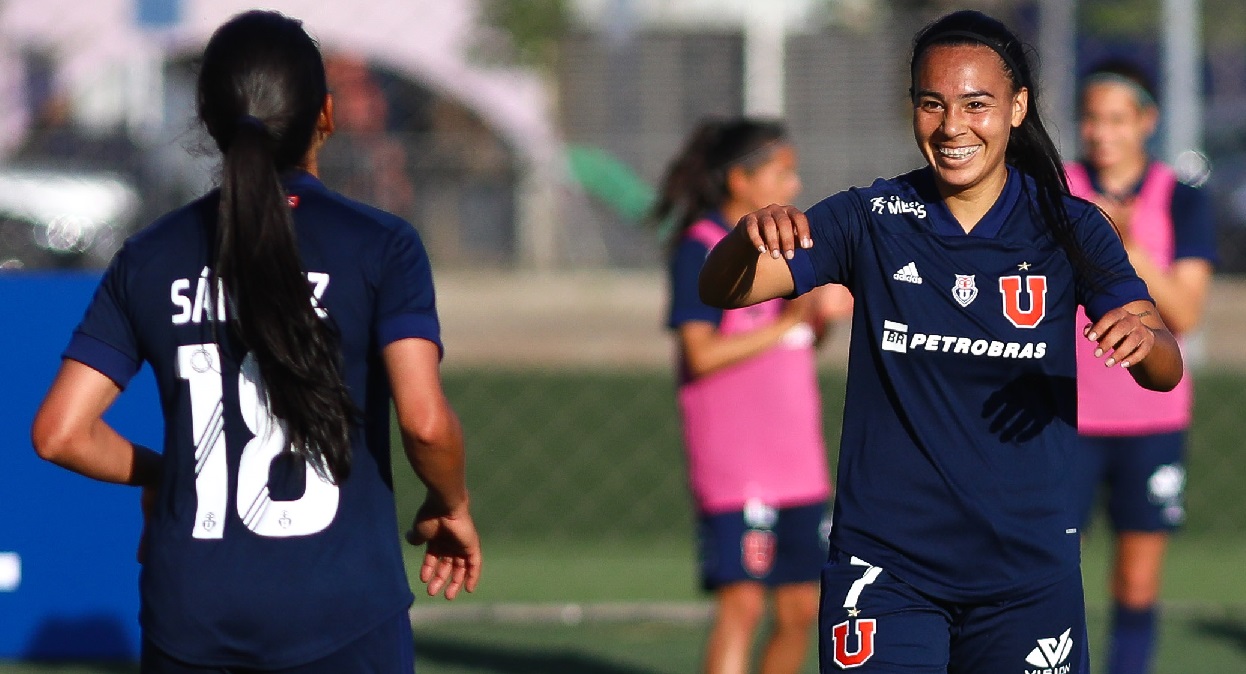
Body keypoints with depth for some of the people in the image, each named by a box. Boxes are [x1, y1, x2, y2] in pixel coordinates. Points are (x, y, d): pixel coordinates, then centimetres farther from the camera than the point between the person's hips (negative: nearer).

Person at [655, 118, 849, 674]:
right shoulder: (701, 249, -9)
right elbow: (702, 353, -18)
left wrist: (822, 315, 2)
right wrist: (786, 322, -20)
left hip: (798, 463, 8)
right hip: (734, 467, -8)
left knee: (800, 609, 10)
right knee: (742, 605, -14)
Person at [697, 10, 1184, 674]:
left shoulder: (1069, 228, 1)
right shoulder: (871, 218, 1)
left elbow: (1165, 371, -5)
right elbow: (722, 290, -6)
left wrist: (1144, 338, -30)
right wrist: (751, 237, -29)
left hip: (1028, 568, 1)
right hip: (886, 562, -1)